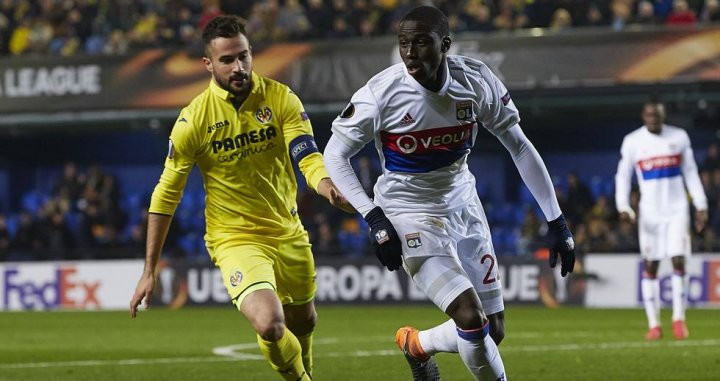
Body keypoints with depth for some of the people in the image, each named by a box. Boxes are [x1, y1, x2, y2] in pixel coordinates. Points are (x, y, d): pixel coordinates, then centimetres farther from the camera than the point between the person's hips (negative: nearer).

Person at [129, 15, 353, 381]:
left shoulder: (281, 98, -7)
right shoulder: (193, 120, -13)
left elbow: (308, 158, -15)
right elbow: (166, 195, -5)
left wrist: (328, 186, -40)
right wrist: (149, 271, -4)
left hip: (289, 235, 4)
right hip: (235, 239, -4)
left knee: (303, 323, 21)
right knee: (270, 325, -26)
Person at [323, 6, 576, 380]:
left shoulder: (477, 81, -12)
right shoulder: (382, 93, -20)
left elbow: (520, 148, -1)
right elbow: (335, 155, -9)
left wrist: (557, 222, -1)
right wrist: (374, 219, -19)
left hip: (463, 205, 5)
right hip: (410, 213, -5)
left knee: (493, 331, 7)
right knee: (470, 318, -20)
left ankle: (417, 344, 35)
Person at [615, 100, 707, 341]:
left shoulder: (679, 137, 3)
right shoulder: (633, 141, -1)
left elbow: (691, 173, 10)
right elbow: (623, 176, 3)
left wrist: (700, 205, 6)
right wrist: (623, 206, -11)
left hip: (677, 210, 1)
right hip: (650, 211, 0)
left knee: (679, 260, -9)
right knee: (650, 266, -1)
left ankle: (679, 318, 0)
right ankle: (653, 324, 4)